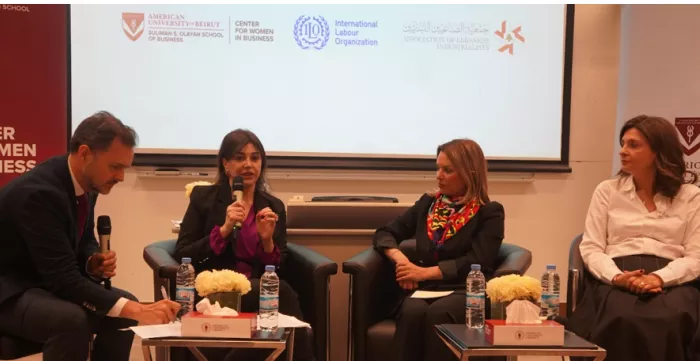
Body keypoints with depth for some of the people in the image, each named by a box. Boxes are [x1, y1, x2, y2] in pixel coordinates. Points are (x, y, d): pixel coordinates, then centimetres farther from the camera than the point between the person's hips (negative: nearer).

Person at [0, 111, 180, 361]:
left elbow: (84, 241, 14)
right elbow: (63, 278, -34)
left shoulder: (86, 182, -3)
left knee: (125, 307, -4)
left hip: (48, 281, 9)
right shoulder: (38, 192, -30)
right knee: (71, 319, -33)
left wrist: (94, 262, -11)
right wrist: (137, 311, -38)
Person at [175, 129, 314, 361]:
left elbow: (278, 271, 9)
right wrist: (224, 229, -14)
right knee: (283, 293, -31)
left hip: (260, 291, 3)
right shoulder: (204, 197, 5)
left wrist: (267, 240, -11)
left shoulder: (274, 207, 12)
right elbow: (181, 257, -3)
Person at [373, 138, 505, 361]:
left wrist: (426, 272, -14)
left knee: (438, 314, -37)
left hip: (466, 293, -3)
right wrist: (399, 258, -4)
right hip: (424, 290, 3)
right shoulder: (428, 203, 18)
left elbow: (476, 264, -8)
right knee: (413, 311, -33)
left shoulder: (489, 213, 5)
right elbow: (384, 234, 18)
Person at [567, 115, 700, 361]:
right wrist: (616, 277, -14)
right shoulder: (607, 190, 14)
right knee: (625, 321, -36)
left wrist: (659, 278, -16)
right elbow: (591, 249, 6)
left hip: (671, 280, 0)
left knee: (672, 322, -36)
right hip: (617, 279, 0)